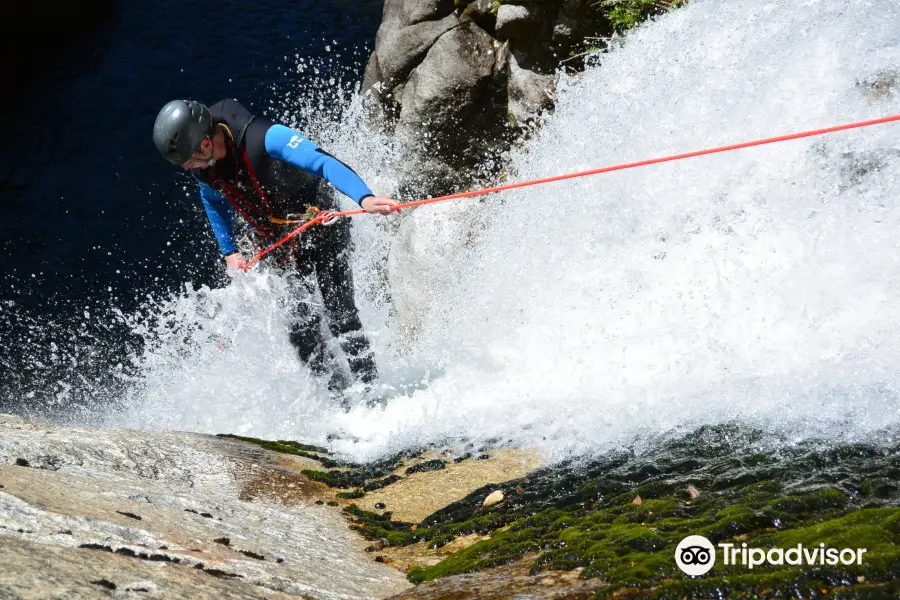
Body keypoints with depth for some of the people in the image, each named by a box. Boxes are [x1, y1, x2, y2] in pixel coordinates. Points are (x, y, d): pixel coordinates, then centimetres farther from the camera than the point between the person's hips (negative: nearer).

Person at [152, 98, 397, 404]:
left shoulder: (264, 138, -31)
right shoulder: (201, 166, -10)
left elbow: (322, 162, -42)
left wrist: (364, 198, -58)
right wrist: (229, 252, 5)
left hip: (320, 226, -5)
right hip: (276, 241, 6)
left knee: (340, 315, -11)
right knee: (296, 321, -7)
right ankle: (340, 395, 2)